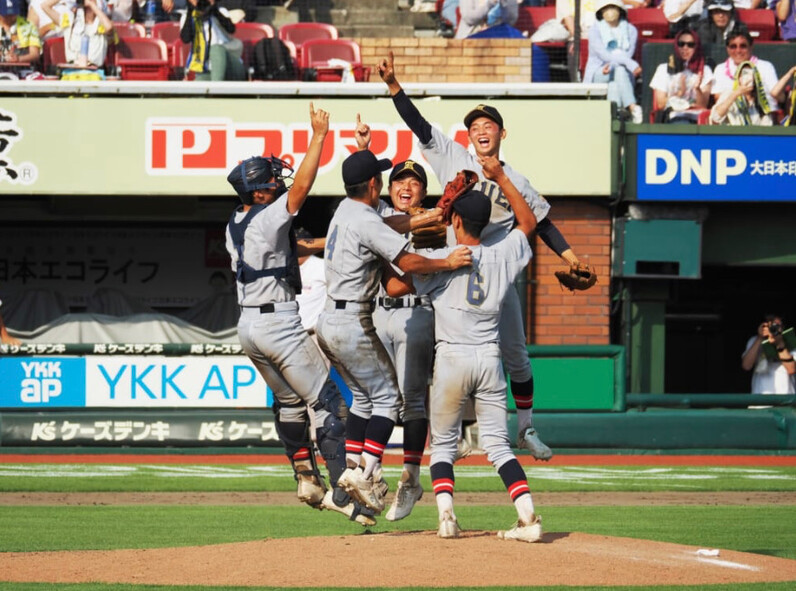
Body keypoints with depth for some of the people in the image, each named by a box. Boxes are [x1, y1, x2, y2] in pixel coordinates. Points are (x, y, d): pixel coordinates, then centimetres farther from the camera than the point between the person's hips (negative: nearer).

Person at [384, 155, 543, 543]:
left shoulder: (442, 261, -7)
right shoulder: (502, 257, 4)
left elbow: (394, 288, -7)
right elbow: (528, 221, 22)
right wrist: (500, 178, 23)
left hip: (451, 359, -3)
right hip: (490, 360, 3)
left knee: (442, 444, 9)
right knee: (498, 444, 4)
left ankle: (446, 517, -8)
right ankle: (528, 518, -10)